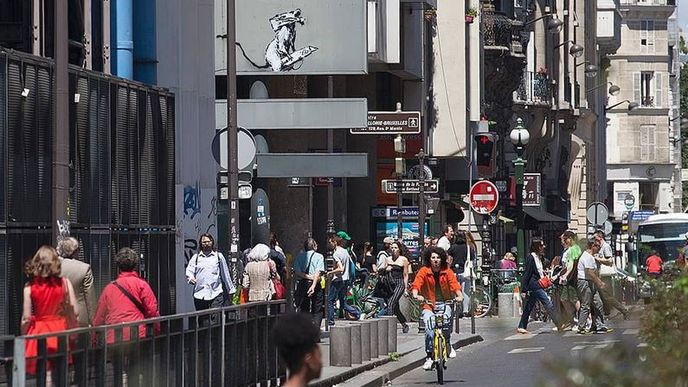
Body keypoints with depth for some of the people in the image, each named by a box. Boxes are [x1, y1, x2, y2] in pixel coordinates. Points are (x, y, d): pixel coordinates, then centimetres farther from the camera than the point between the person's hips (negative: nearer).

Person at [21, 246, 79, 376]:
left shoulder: (29, 287, -7)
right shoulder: (65, 283, -5)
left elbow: (26, 318, -6)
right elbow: (74, 312, -5)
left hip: (39, 334, -1)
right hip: (60, 331, 1)